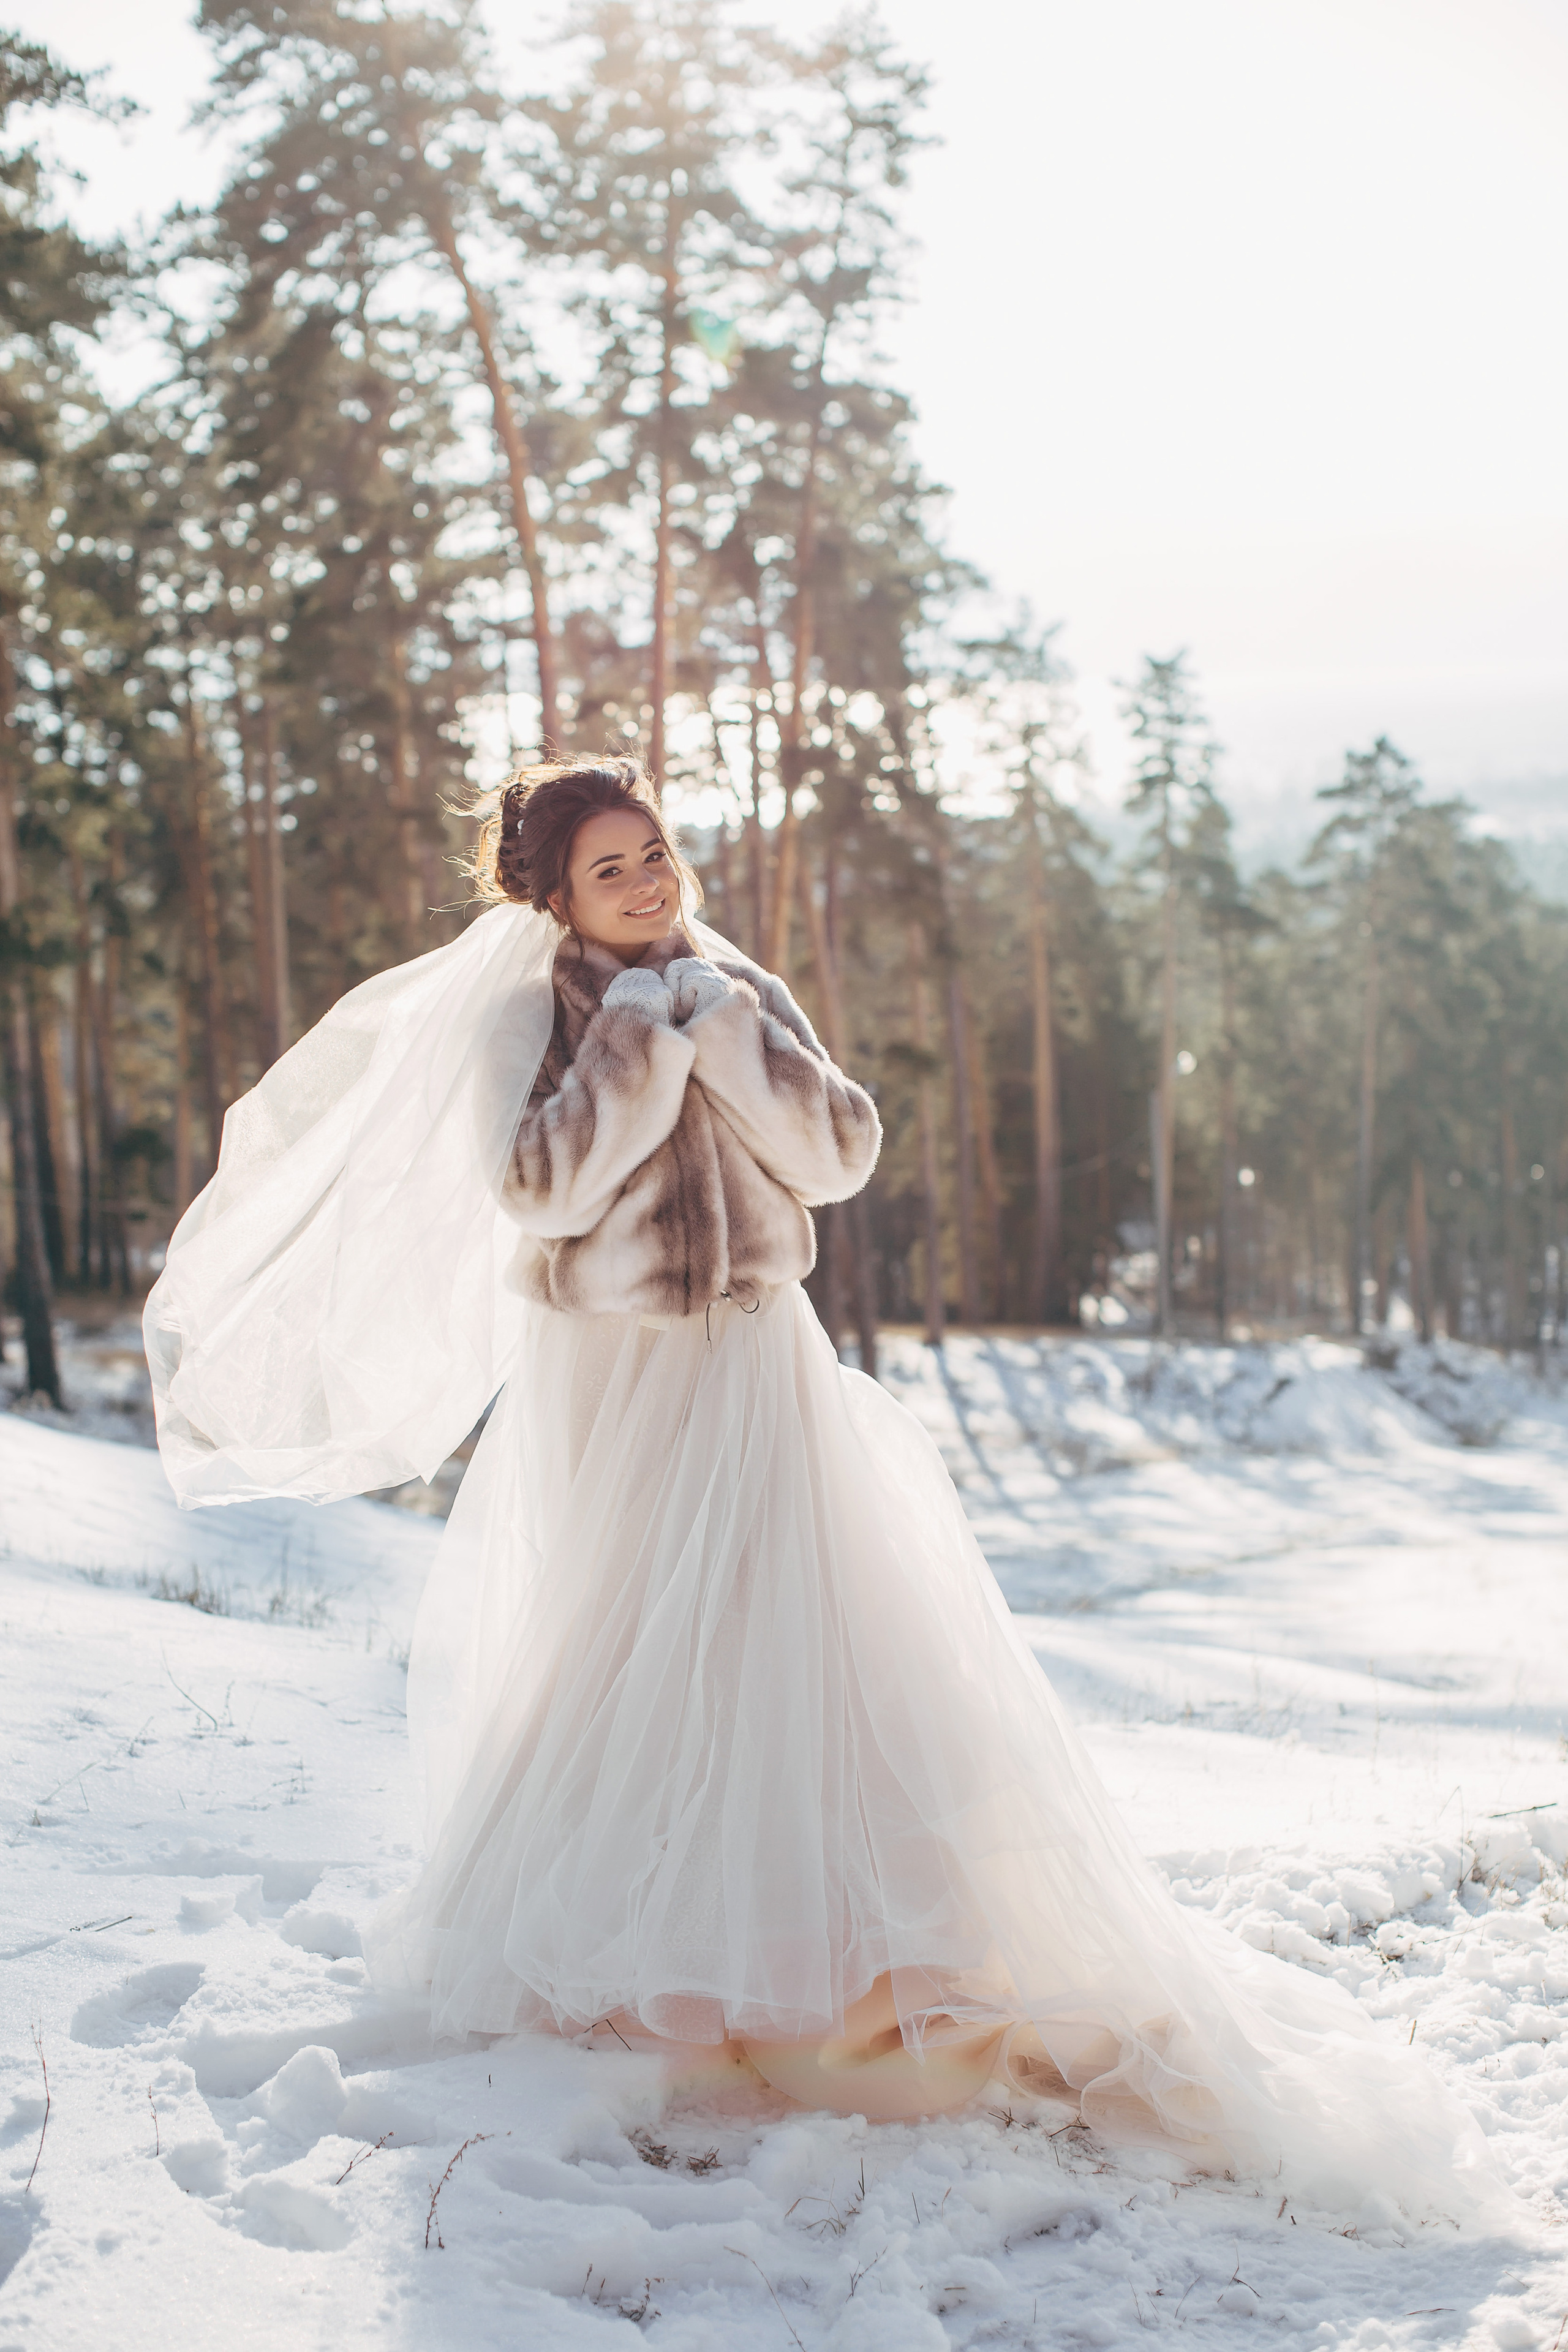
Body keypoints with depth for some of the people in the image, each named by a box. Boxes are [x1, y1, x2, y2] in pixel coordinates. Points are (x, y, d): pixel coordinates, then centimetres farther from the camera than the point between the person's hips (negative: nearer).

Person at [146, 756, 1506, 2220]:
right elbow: (543, 1186, -17)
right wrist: (639, 1035, -16)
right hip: (604, 1385, -3)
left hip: (754, 1372, 3)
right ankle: (587, 1949, 18)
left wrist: (728, 1035, -11)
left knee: (804, 1650, -5)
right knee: (613, 1674, 1)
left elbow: (837, 1159, -2)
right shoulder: (528, 1014, -2)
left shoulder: (745, 995, 9)